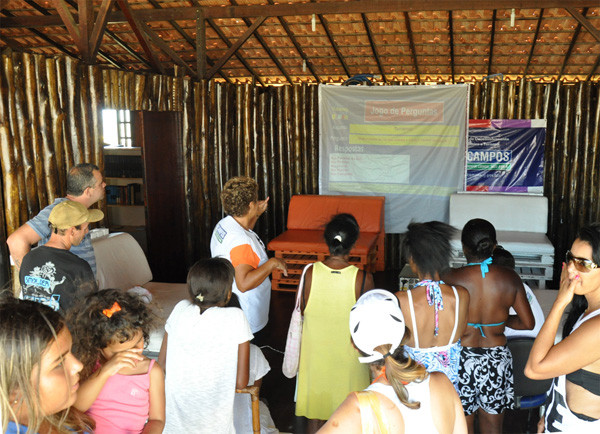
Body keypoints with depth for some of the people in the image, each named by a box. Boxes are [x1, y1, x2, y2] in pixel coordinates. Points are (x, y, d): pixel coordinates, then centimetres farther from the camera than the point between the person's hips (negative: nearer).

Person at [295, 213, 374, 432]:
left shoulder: (310, 272, -18)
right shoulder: (363, 278, -23)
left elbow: (303, 311, -4)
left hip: (315, 351, 2)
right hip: (348, 354, -1)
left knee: (315, 409, 21)